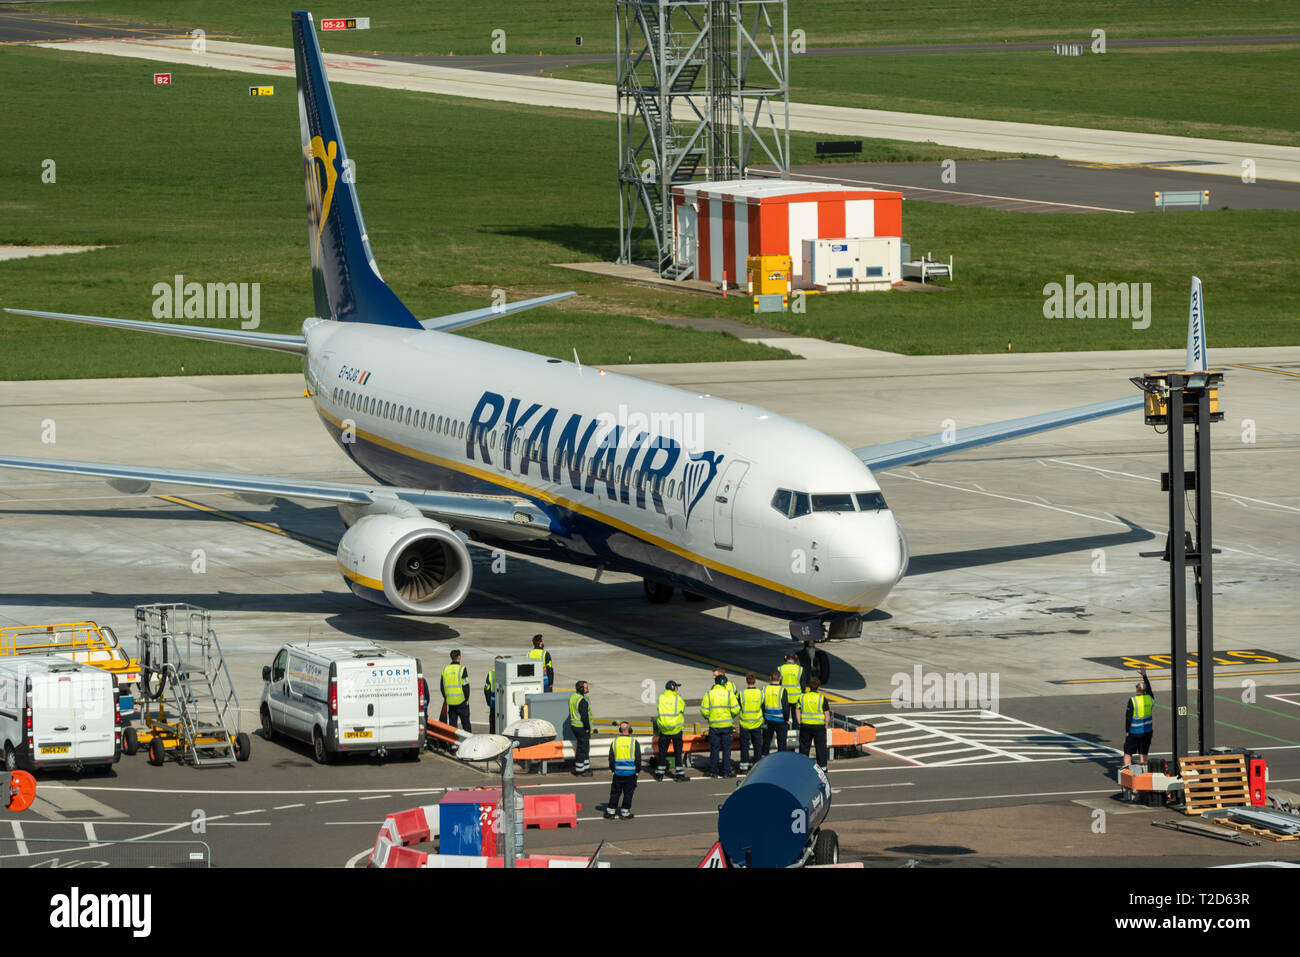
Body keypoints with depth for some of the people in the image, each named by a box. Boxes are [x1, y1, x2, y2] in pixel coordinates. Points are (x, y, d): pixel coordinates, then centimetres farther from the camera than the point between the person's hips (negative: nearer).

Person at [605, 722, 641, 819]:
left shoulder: (615, 742, 0)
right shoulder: (634, 742, -7)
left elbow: (611, 758, 3)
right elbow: (638, 759, -4)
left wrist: (612, 769, 12)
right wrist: (637, 770, 7)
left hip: (618, 772, 2)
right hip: (631, 773, -2)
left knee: (615, 793, 10)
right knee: (628, 793, 8)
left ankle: (610, 812, 11)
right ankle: (625, 812, 11)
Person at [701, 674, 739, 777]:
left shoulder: (709, 694, -4)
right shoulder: (729, 694, -6)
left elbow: (704, 710, -5)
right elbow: (735, 709, -7)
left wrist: (708, 718, 15)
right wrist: (732, 717, 14)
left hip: (714, 725, 1)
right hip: (727, 725, -1)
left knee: (714, 749, 9)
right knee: (726, 749, 8)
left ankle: (713, 771, 11)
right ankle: (726, 772, 8)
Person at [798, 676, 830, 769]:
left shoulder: (802, 697, 3)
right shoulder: (822, 698, -5)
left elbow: (798, 712, 5)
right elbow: (827, 714, -5)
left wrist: (800, 724, 11)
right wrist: (826, 725, 6)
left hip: (805, 725, 2)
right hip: (819, 726, -2)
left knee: (804, 745, 11)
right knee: (821, 746, 6)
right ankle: (822, 766, 8)